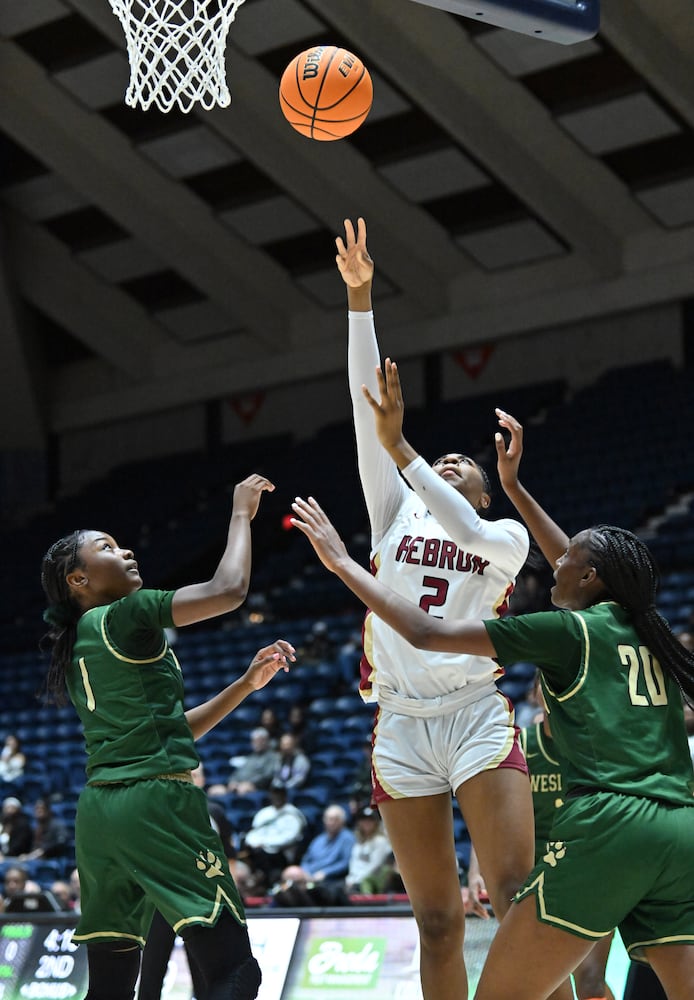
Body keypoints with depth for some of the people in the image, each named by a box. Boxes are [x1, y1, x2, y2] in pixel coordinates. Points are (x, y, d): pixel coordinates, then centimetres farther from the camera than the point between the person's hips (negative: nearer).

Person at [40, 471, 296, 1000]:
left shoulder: (80, 645, 21)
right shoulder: (122, 618, -5)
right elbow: (228, 589, -13)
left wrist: (248, 683, 20)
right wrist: (242, 513, 2)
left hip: (99, 812, 9)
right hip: (155, 803, -9)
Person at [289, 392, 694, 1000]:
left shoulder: (570, 630, 4)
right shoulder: (640, 627, 21)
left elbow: (426, 632, 2)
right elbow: (580, 573, 41)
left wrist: (341, 561, 11)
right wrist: (514, 487, 47)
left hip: (607, 824, -7)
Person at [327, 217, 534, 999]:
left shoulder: (507, 537, 11)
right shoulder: (394, 513, 16)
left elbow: (466, 535, -14)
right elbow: (366, 402, 10)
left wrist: (399, 447, -16)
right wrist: (359, 298, 3)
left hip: (478, 718, -2)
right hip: (403, 726, 2)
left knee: (518, 896, -15)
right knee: (437, 922, 2)